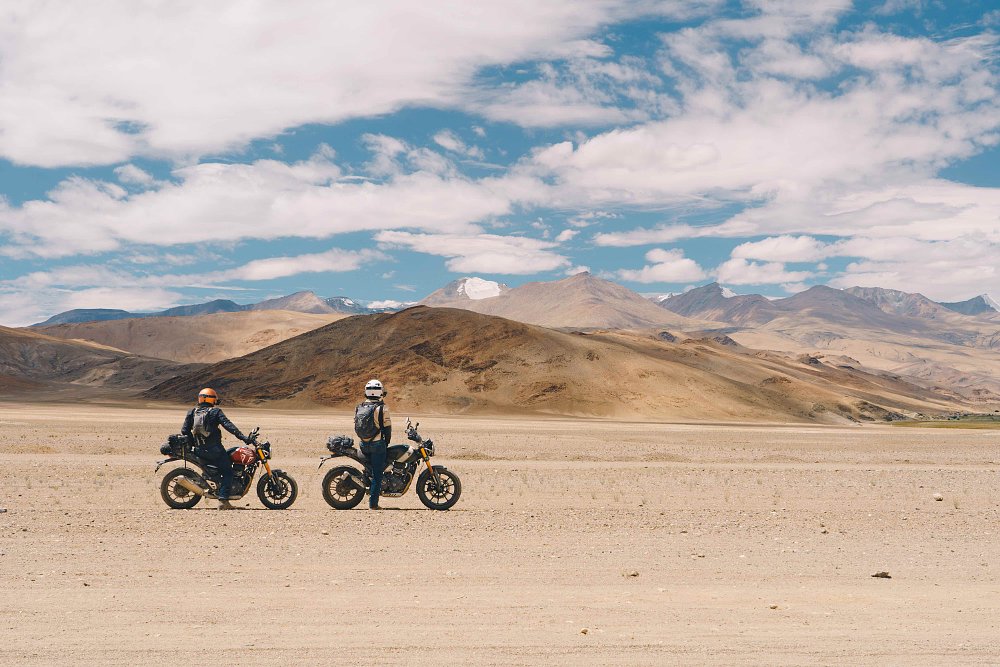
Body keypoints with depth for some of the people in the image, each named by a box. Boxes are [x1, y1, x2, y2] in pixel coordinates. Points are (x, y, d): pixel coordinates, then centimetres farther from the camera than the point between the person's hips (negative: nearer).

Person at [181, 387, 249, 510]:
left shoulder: (192, 412, 11)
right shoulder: (215, 411, -3)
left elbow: (184, 430, 8)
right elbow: (228, 425, -15)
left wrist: (193, 441, 21)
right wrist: (242, 437, -21)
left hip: (199, 450, 6)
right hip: (214, 448, -6)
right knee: (227, 472, 0)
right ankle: (223, 500, -13)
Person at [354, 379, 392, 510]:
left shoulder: (358, 408, 6)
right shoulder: (381, 408, -11)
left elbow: (356, 426, 12)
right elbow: (387, 427, -8)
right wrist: (386, 442, 8)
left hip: (363, 445, 5)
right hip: (377, 444, -5)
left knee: (372, 469, 29)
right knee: (377, 474, 0)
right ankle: (373, 503, -2)